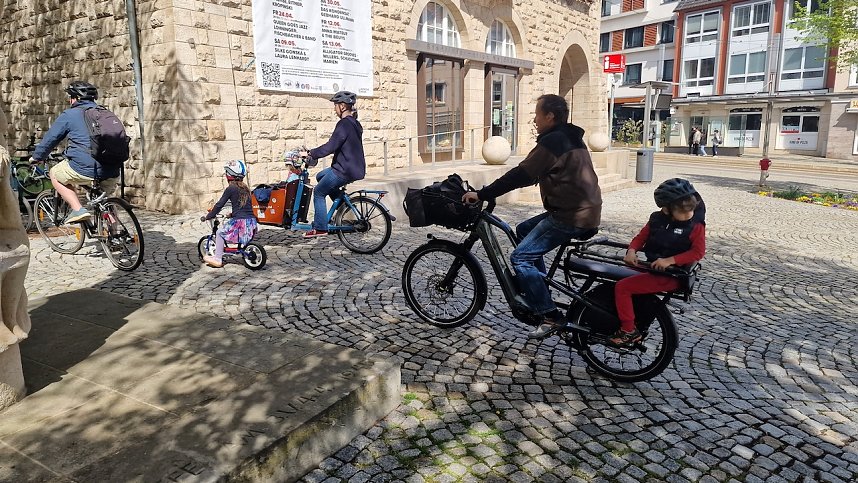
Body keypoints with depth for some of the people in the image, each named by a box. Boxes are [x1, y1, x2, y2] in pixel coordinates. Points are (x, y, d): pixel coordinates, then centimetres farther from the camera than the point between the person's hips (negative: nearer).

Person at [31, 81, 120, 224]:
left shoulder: (69, 115, 5)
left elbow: (50, 138, 12)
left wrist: (37, 157, 29)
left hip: (86, 169, -5)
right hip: (112, 174, 5)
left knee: (55, 174, 22)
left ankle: (78, 209, 7)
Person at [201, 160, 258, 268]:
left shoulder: (230, 189, -6)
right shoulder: (246, 189, 14)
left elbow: (219, 205, -5)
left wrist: (208, 217, 5)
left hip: (240, 222, -7)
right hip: (251, 221, 7)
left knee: (220, 232, 12)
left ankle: (217, 259, 10)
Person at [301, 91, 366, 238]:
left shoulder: (344, 124, -18)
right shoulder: (354, 123, 13)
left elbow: (330, 147, -23)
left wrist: (310, 154, -13)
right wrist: (315, 152, 22)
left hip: (345, 171, -9)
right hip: (355, 168, 9)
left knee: (318, 193, 3)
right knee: (320, 176, 26)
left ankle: (320, 228, 6)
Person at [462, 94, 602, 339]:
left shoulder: (553, 141, -14)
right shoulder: (568, 137, 18)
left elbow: (521, 175, -19)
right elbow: (531, 174, 23)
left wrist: (481, 194, -14)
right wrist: (490, 191, 22)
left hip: (571, 216, -10)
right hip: (584, 210, 10)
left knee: (520, 257, -8)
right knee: (523, 230, 21)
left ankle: (550, 316, -6)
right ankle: (537, 289, 25)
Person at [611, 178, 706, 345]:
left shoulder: (695, 226, -12)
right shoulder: (657, 219, 3)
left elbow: (698, 252, -16)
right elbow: (642, 236, 9)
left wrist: (670, 260, -26)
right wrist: (632, 250, -12)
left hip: (671, 276, -7)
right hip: (653, 268, 7)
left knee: (622, 287, -17)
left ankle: (629, 330, -8)